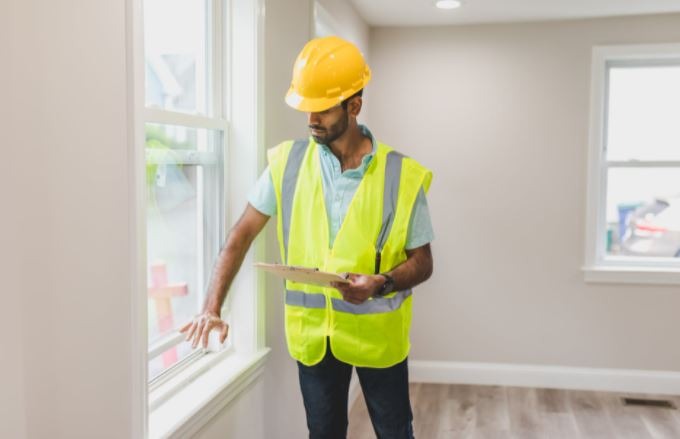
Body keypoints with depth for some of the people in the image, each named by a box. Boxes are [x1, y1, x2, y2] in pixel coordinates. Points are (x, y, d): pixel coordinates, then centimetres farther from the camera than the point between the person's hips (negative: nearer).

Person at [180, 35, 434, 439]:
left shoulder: (402, 175, -12)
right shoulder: (288, 162, -6)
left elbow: (422, 263, -5)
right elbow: (243, 234, -3)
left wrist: (381, 283, -26)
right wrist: (213, 307, -12)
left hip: (377, 332, -1)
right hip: (313, 331, 2)